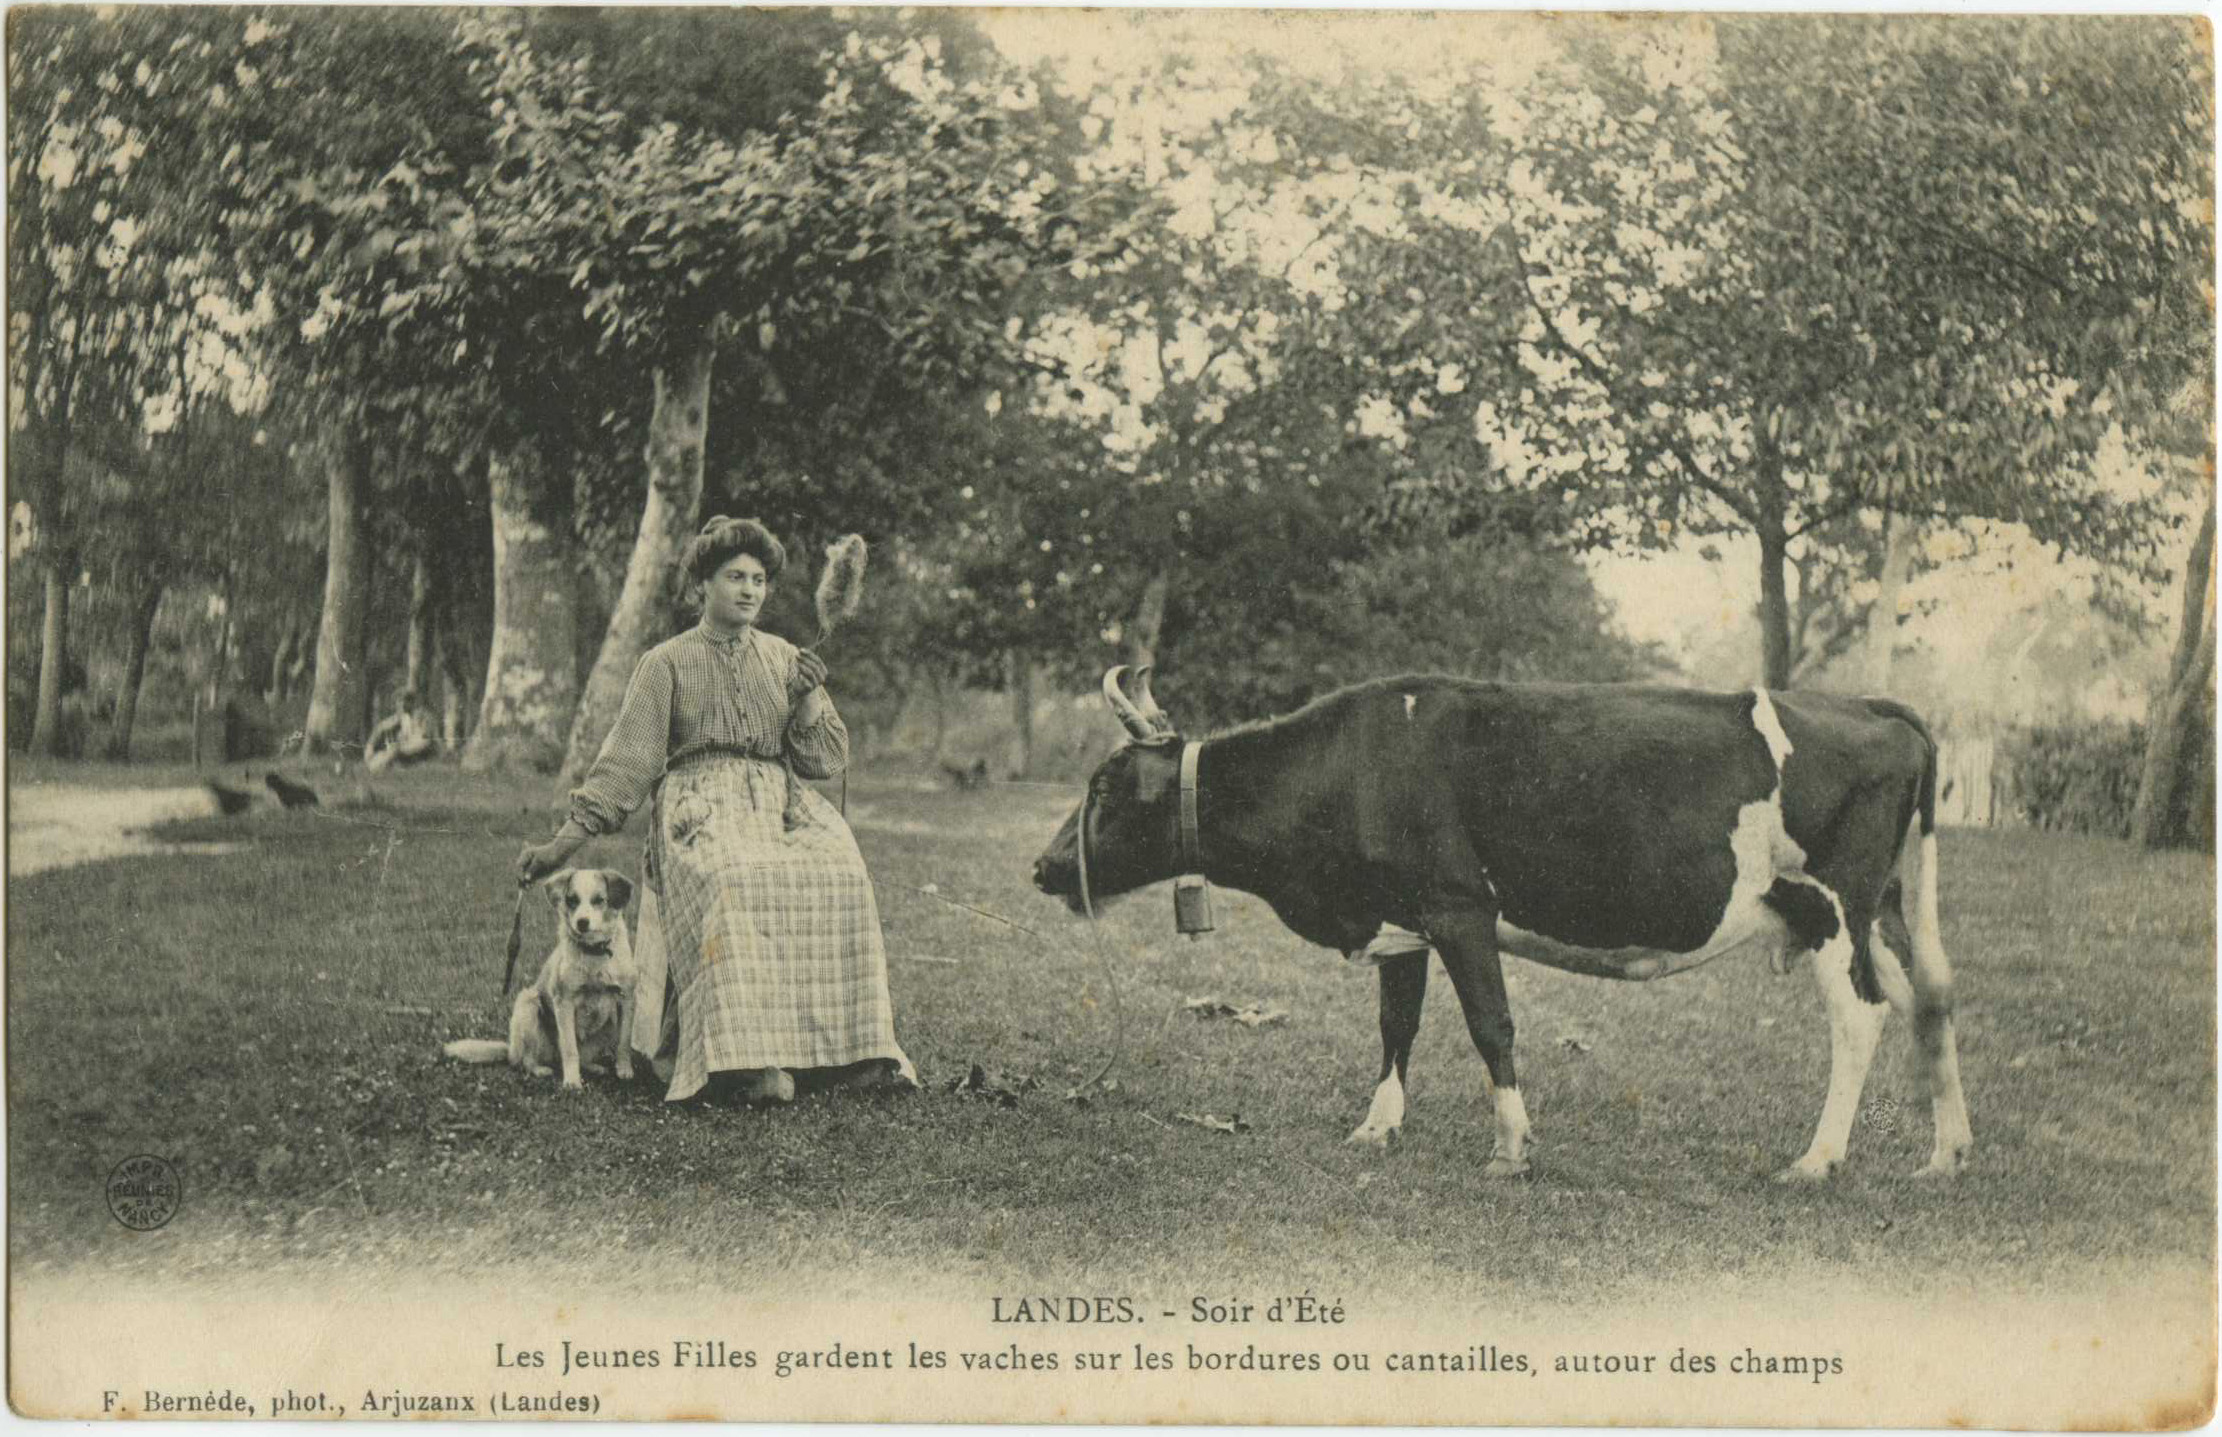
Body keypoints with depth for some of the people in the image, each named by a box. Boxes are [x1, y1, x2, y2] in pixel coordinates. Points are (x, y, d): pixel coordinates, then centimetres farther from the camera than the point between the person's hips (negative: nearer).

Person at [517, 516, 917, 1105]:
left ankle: (851, 1051, -31)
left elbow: (826, 760, 16)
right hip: (700, 807, -3)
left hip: (779, 802, 3)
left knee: (839, 874, -30)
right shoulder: (667, 663, 10)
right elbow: (627, 759, 5)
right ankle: (754, 1057, -44)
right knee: (734, 883, -37)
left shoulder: (784, 659, 19)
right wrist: (565, 841, -4)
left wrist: (808, 700, -2)